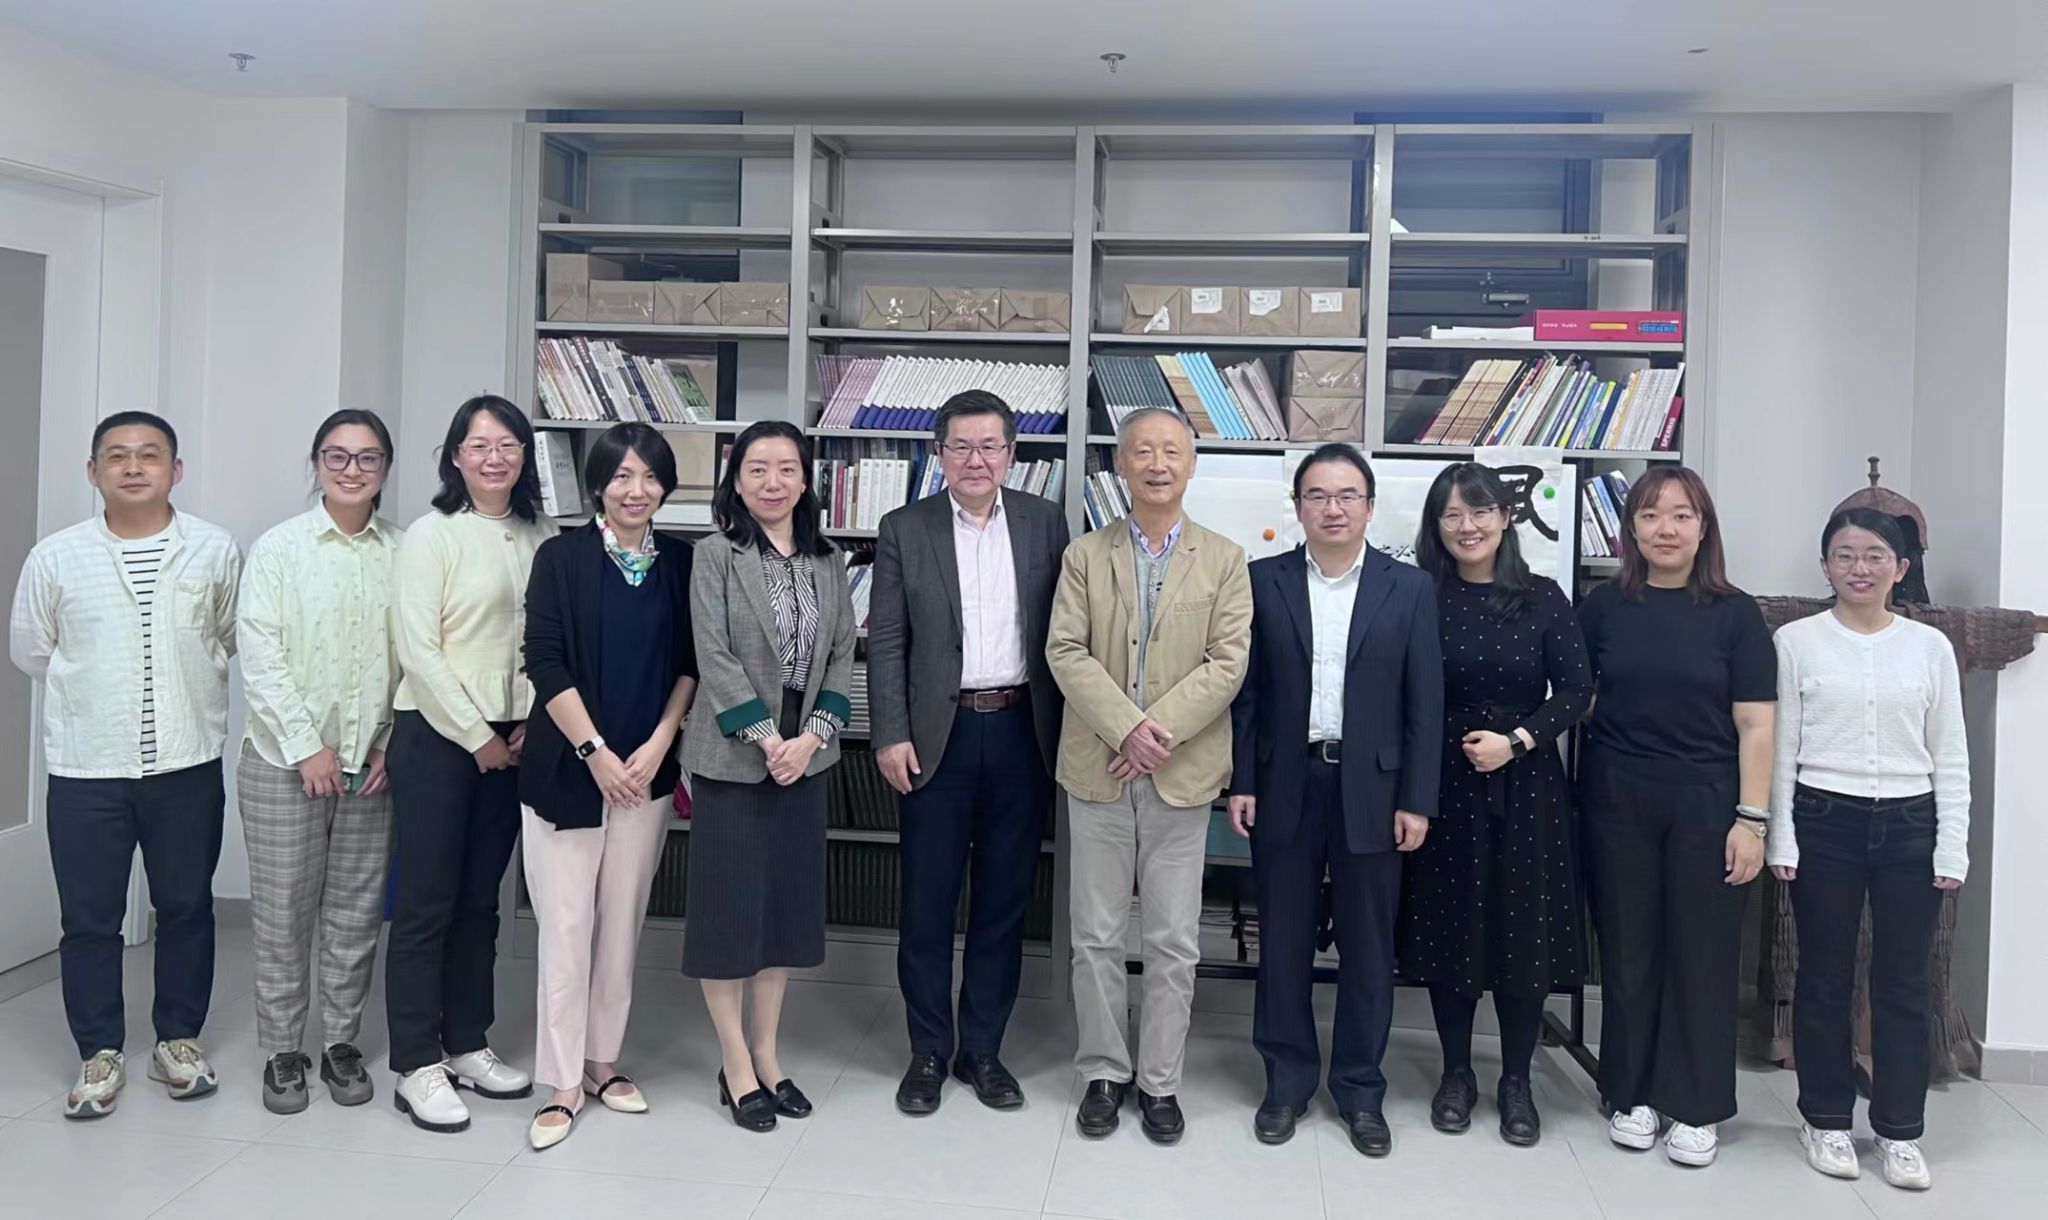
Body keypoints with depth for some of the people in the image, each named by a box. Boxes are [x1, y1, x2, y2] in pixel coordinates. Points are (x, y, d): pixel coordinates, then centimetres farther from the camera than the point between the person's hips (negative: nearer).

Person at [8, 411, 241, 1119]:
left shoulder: (215, 551, -1)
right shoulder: (55, 558, -1)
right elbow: (30, 651, 10)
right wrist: (95, 695, 12)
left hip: (188, 765, 0)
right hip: (86, 769, 0)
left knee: (187, 908, 10)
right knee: (89, 919, 7)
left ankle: (179, 1039, 26)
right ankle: (100, 1052, 22)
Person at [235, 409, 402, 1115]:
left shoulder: (402, 554, 2)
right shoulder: (279, 548, -1)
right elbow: (258, 655, -6)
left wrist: (394, 744, -3)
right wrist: (306, 745, -11)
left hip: (372, 764, 2)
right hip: (286, 762, -1)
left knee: (357, 911, 9)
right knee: (283, 912, 5)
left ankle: (341, 1043, 23)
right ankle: (281, 1053, 20)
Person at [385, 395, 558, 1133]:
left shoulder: (540, 539, 6)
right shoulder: (432, 534, -6)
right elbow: (418, 649, -11)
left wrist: (528, 726, -2)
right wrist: (475, 735, -10)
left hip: (509, 740, 5)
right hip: (436, 735, -5)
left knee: (480, 900, 13)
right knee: (426, 903, 0)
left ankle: (467, 1045, 24)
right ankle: (416, 1066, 10)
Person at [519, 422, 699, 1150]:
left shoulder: (680, 562, 6)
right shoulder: (562, 556, -3)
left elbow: (690, 662, 6)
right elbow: (544, 663, -8)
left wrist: (658, 745, -5)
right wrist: (594, 751, -13)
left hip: (647, 770, 3)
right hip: (567, 767, -3)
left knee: (623, 924, 10)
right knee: (567, 926, -1)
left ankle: (603, 1062, 24)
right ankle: (562, 1083, 10)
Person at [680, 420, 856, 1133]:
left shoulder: (827, 562, 8)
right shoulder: (717, 555, -5)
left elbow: (841, 656, 5)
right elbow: (715, 657, -12)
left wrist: (812, 736, -8)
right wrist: (768, 739, -16)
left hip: (804, 752, 5)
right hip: (732, 754, -5)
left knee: (788, 900, 10)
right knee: (728, 902, 1)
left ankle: (766, 1055, 22)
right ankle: (736, 1067, 13)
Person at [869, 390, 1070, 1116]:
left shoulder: (1045, 523, 4)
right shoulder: (905, 530, 1)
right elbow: (887, 642, 0)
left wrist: (1066, 730, 1)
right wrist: (891, 736, -7)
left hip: (1022, 732, 1)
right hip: (939, 735, -1)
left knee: (1004, 903, 10)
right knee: (927, 903, 6)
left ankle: (982, 1050, 24)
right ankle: (928, 1053, 22)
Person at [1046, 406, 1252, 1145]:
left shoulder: (1224, 560, 4)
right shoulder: (1084, 556, 6)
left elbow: (1228, 663, -5)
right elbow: (1065, 653, -4)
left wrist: (1158, 732, -16)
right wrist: (1126, 730, -17)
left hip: (1181, 774, 0)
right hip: (1097, 771, 1)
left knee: (1174, 942, 7)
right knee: (1096, 937, 9)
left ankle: (1160, 1081, 21)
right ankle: (1103, 1073, 23)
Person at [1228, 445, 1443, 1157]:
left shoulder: (1409, 589, 2)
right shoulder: (1264, 582, 2)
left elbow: (1425, 702, 0)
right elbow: (1245, 690, 2)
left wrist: (1417, 799, -4)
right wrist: (1240, 782, -2)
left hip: (1372, 789, 0)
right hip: (1285, 784, 0)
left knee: (1368, 946, 8)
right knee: (1283, 942, 8)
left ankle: (1360, 1089, 23)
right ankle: (1287, 1081, 23)